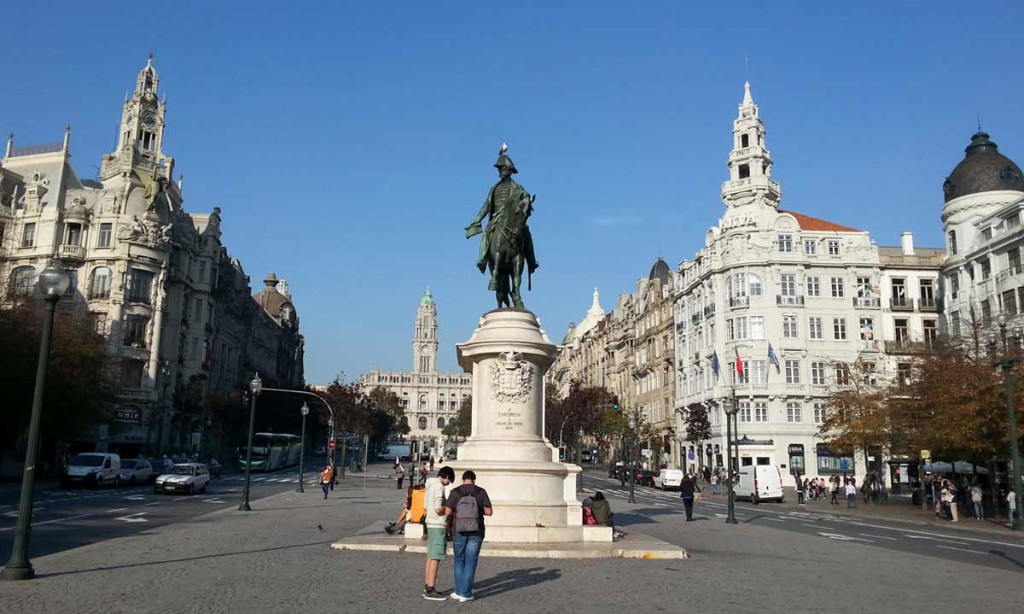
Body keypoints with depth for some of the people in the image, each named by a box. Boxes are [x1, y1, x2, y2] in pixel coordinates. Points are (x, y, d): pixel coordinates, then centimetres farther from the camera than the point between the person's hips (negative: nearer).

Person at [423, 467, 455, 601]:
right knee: (435, 558, -7)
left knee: (431, 557, 15)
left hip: (431, 524, 10)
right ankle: (430, 591, -5)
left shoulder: (430, 485, 14)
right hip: (438, 526, -10)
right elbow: (438, 509, -22)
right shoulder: (439, 486, -16)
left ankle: (427, 587, 20)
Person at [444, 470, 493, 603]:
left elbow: (447, 512, -10)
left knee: (459, 560, 16)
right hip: (476, 532, 0)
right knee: (470, 562, 7)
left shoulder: (455, 492, -5)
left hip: (459, 531, 0)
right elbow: (489, 512, -6)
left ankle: (459, 591, 16)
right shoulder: (481, 492, -4)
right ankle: (465, 594, 8)